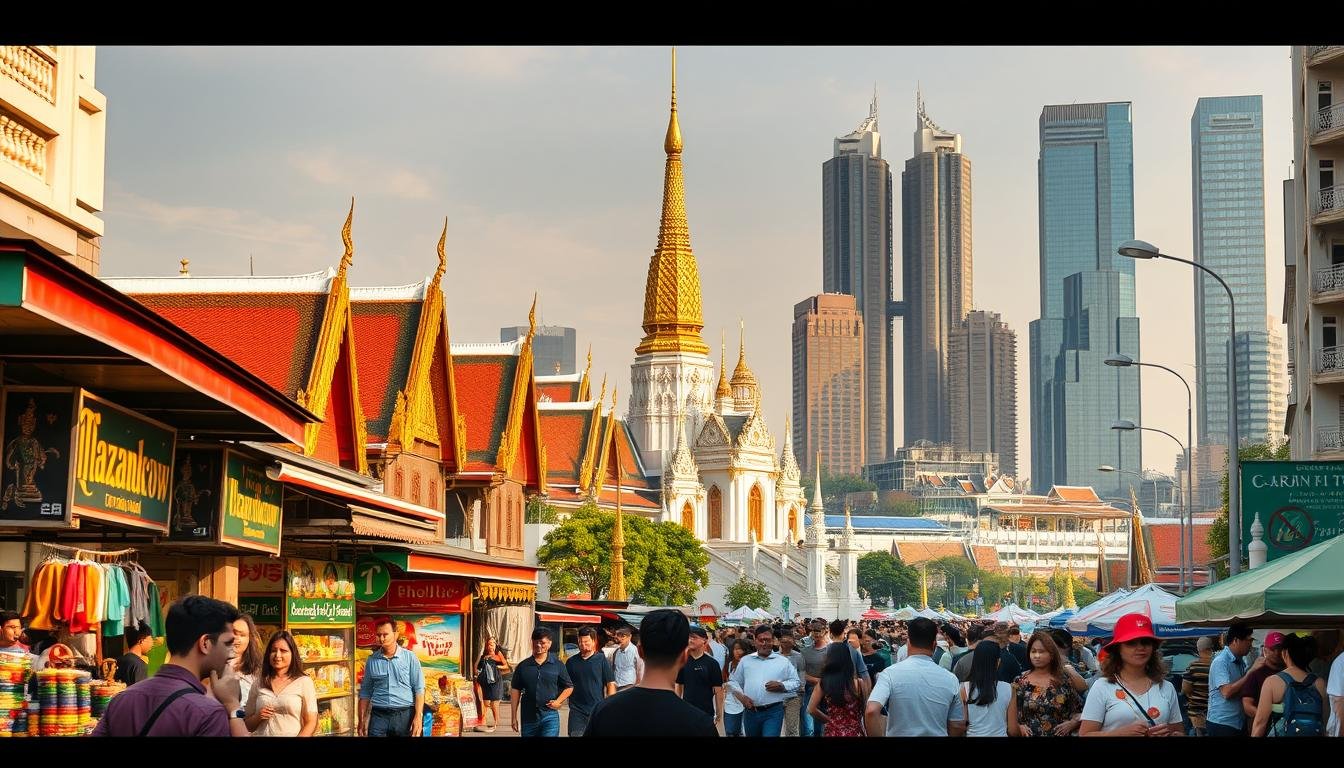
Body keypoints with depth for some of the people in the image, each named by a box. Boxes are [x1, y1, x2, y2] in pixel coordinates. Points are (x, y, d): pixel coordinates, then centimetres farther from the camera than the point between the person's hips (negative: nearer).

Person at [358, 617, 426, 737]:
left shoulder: (409, 657, 0)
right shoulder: (372, 661, 8)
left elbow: (419, 690, -2)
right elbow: (365, 693, 13)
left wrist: (418, 717, -11)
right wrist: (362, 720, 7)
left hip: (405, 715, -2)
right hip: (379, 716, 2)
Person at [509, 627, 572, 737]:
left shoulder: (557, 665, 4)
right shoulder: (523, 666, 7)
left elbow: (569, 687, 12)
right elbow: (515, 691, 8)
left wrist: (558, 701, -6)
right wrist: (514, 717, 3)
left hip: (549, 716, -2)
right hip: (528, 717, 2)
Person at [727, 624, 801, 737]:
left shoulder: (783, 662, 6)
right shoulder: (745, 661, 11)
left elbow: (796, 683, 8)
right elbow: (733, 681, 15)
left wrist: (782, 686, -12)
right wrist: (741, 696, -3)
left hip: (773, 712, -3)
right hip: (750, 712, 3)